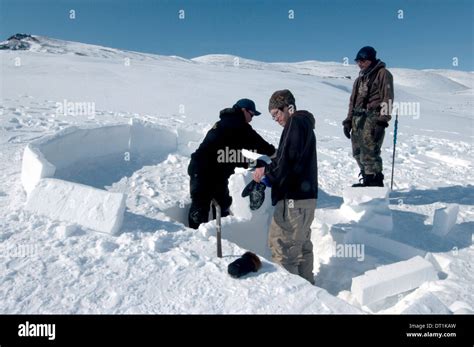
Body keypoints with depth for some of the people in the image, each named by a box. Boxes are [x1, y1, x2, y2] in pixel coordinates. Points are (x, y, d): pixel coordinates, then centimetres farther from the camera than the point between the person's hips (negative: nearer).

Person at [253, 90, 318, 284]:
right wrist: (269, 177, 9)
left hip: (293, 199, -11)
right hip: (306, 197, 11)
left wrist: (266, 171, -8)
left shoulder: (295, 123, -10)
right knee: (302, 246, 19)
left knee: (282, 247, -4)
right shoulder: (304, 124, 20)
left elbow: (287, 160, -22)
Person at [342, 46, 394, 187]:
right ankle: (367, 181, 15)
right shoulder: (361, 77, 24)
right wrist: (348, 121, 18)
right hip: (358, 118, 8)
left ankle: (376, 183, -7)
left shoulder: (383, 74, 1)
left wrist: (382, 121, -17)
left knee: (369, 152, -15)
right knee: (358, 153, 5)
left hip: (373, 118, -8)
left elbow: (387, 99, -8)